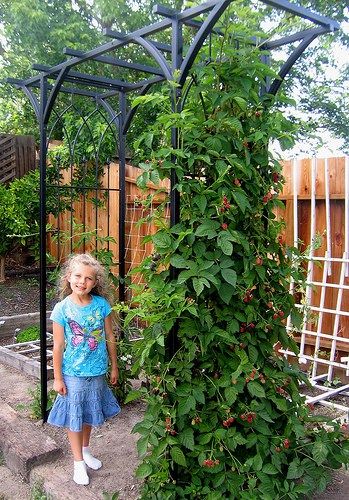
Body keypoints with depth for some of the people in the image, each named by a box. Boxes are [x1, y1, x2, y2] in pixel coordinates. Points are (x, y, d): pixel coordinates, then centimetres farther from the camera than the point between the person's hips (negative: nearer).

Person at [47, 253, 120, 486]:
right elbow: (58, 346, -9)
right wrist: (58, 378, -6)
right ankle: (79, 461, 31)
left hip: (97, 371, 2)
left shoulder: (101, 304, -10)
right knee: (74, 417, 12)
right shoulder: (62, 309, -15)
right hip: (73, 374, -2)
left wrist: (114, 367, 7)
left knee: (90, 414, 21)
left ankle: (85, 450, 45)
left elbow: (110, 338, 1)